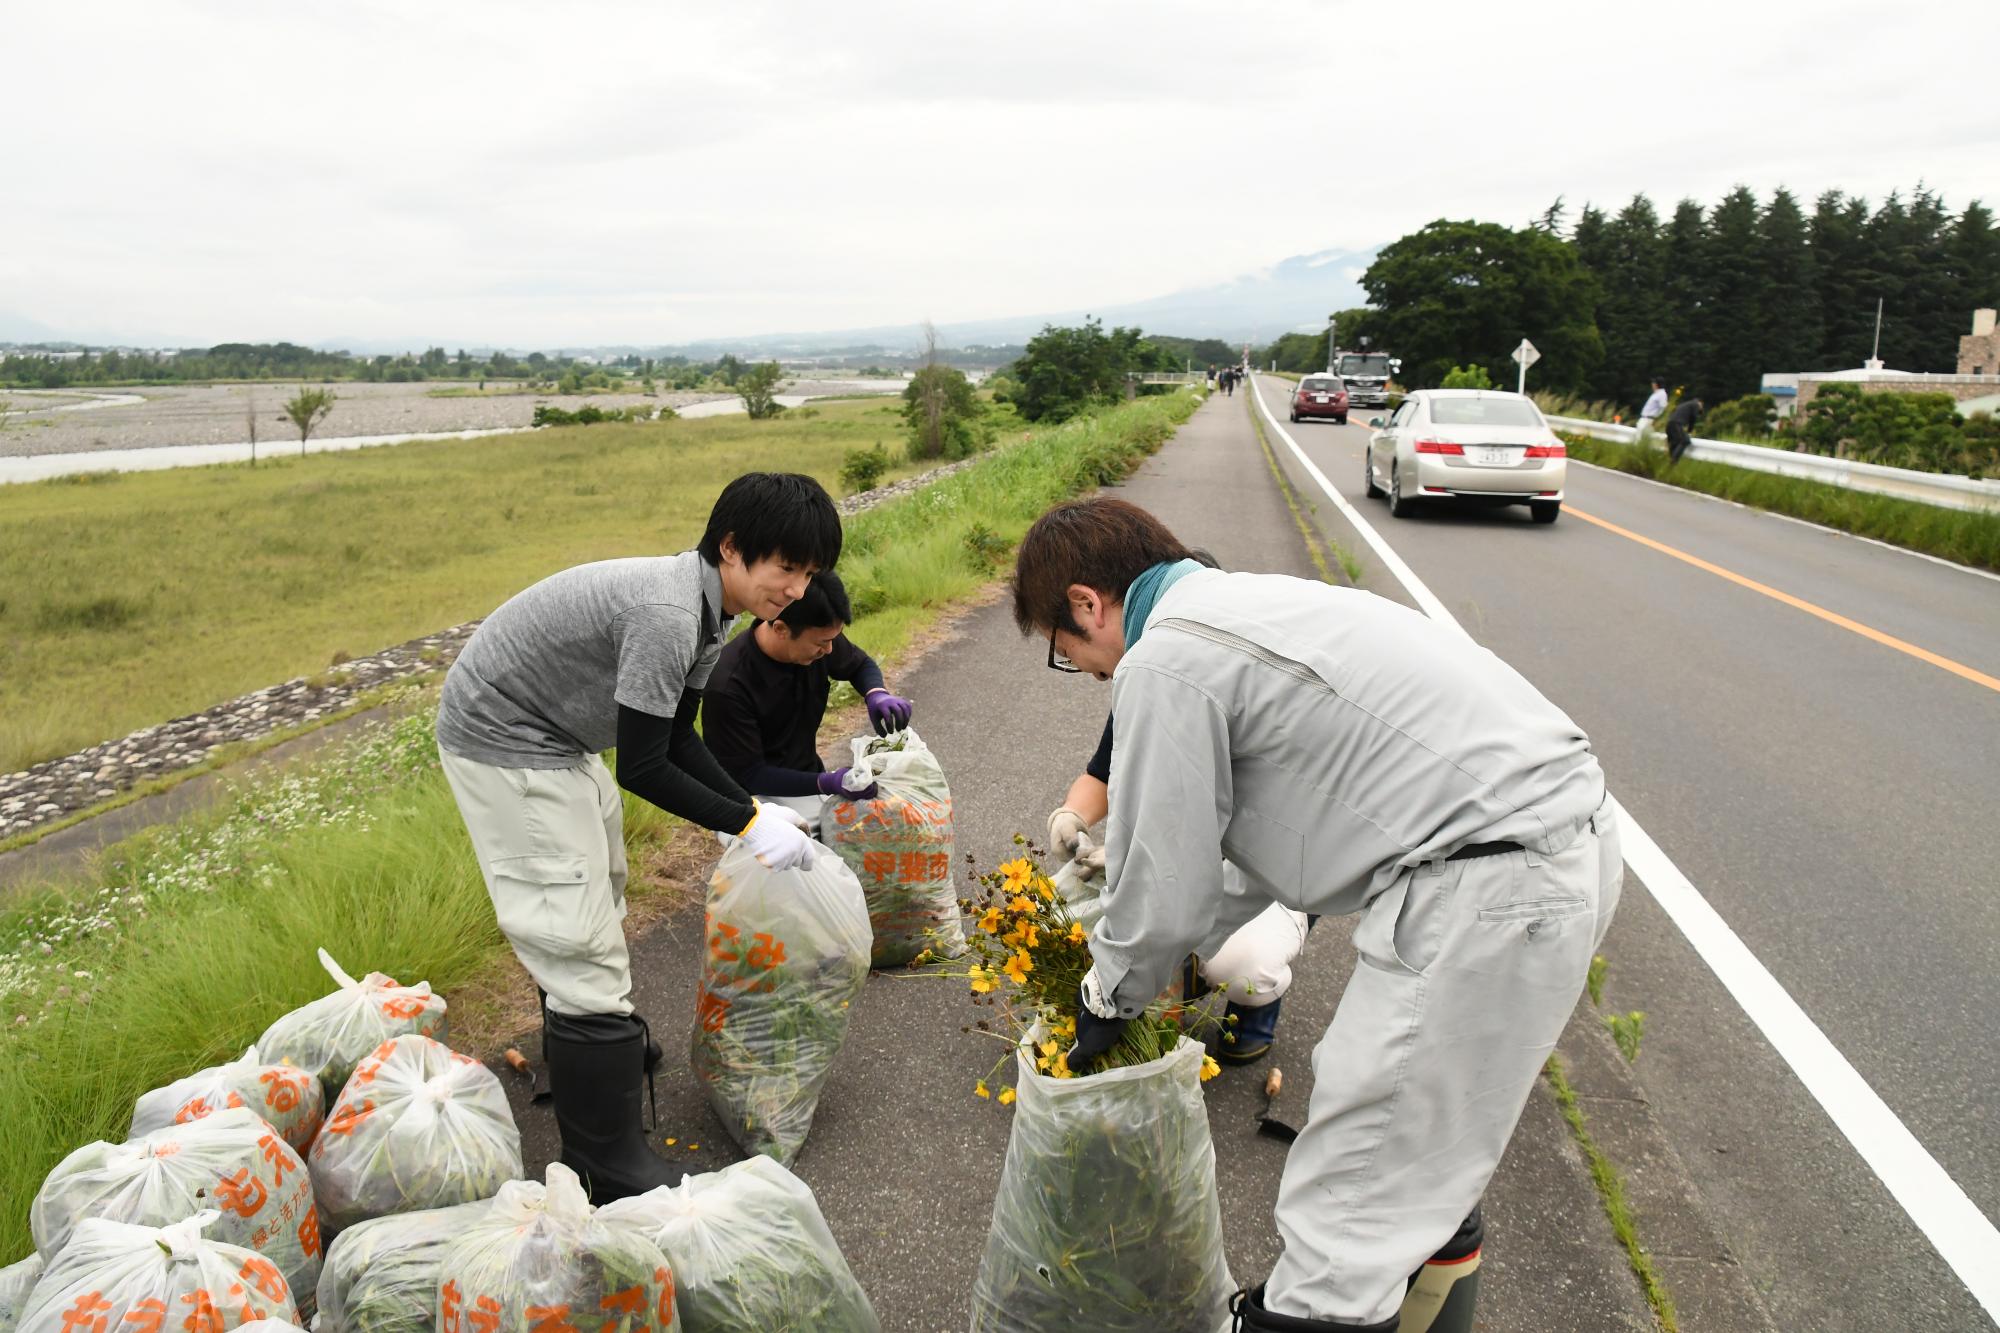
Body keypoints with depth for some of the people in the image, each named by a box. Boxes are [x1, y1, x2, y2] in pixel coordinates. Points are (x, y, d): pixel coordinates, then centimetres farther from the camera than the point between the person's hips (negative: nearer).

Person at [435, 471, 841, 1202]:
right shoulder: (668, 614, -31)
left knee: (595, 895, 27)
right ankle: (606, 1166, 4)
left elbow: (677, 739, 7)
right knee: (582, 945, -7)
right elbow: (642, 770, -26)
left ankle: (591, 1046, 52)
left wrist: (757, 807, -1)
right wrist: (748, 825, -18)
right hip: (502, 744, -10)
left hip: (548, 732, 11)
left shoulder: (703, 606, -1)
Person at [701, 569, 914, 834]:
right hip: (759, 794, -6)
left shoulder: (817, 634, -10)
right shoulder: (727, 685, -26)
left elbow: (861, 665, 12)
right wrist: (826, 783, -33)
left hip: (808, 779, 6)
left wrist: (876, 693, -13)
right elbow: (747, 774, -20)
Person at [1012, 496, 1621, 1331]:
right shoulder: (1241, 605, 19)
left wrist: (1108, 998, 14)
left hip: (1487, 889, -11)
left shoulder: (1161, 662, -11)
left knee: (1345, 1219, 1)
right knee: (1420, 1129, 31)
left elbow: (1164, 892, -5)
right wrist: (1142, 952, 30)